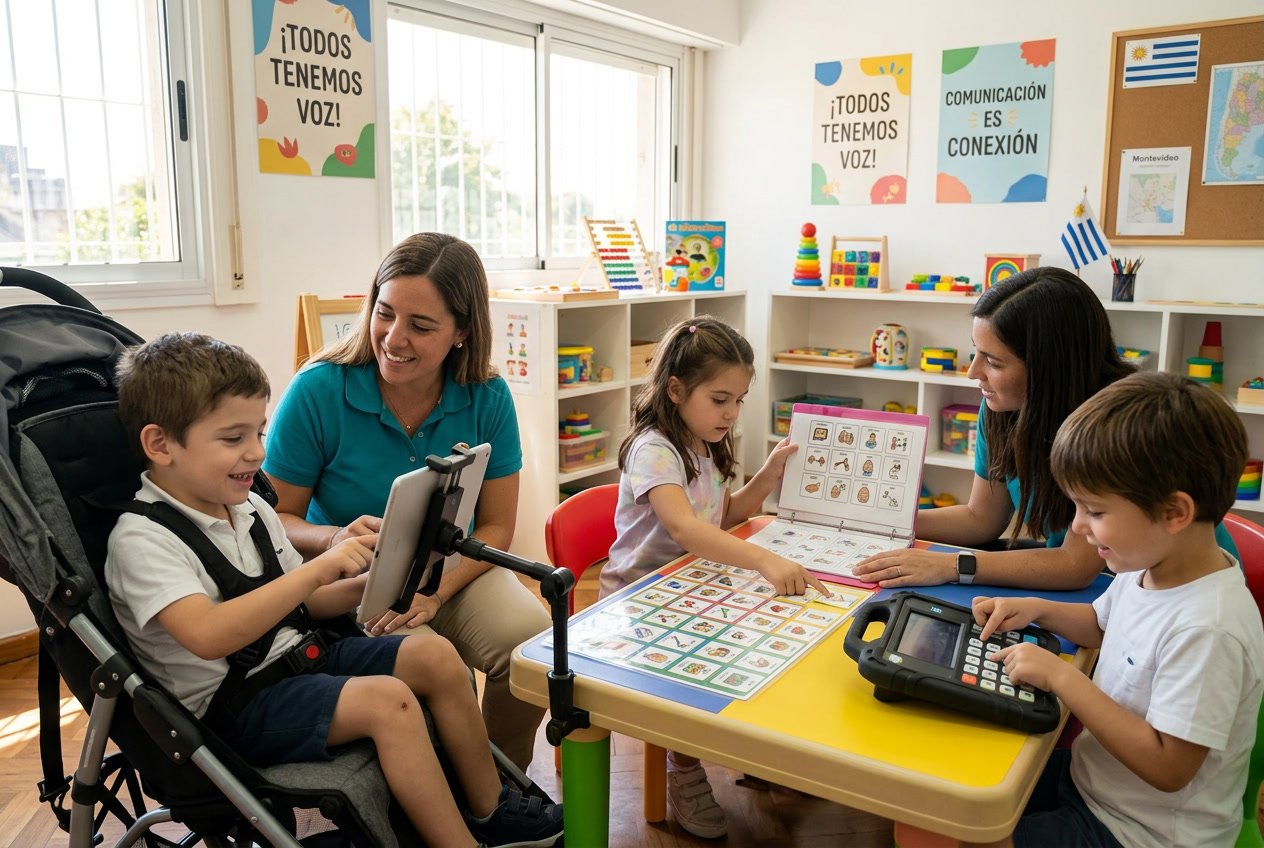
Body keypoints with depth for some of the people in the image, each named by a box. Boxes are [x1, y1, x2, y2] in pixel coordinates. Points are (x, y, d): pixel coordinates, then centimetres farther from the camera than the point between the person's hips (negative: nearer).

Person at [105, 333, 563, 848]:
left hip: (299, 655, 8)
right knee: (388, 700, -28)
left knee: (435, 655, -6)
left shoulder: (249, 507, 8)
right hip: (231, 704, -8)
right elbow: (208, 636, -33)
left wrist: (367, 583, -5)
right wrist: (319, 568, -36)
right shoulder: (141, 538, -17)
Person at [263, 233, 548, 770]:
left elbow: (496, 527, -3)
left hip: (455, 572, 3)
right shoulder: (318, 391, -14)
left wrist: (434, 591, -20)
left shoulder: (487, 399, -8)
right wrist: (334, 539, -30)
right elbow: (275, 516, -7)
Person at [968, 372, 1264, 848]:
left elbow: (1166, 768, -27)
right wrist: (1038, 610, -1)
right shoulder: (1150, 566, -4)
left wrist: (1062, 677, -27)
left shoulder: (1207, 629, -31)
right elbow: (1103, 626, 17)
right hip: (1088, 775, 8)